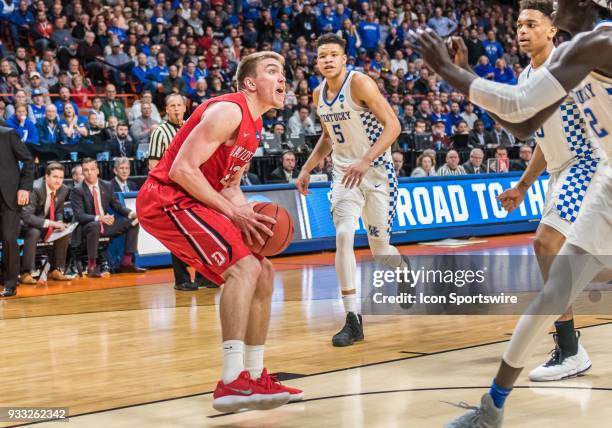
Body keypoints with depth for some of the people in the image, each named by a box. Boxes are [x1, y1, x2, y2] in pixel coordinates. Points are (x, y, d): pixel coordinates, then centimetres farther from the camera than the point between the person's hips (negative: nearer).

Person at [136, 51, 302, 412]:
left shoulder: (254, 125, 15)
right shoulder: (228, 111, -16)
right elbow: (182, 169, -23)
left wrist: (251, 215, -1)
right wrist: (231, 211, -18)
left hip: (193, 203, 10)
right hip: (167, 198, -10)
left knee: (262, 272, 10)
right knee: (244, 267, -23)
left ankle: (255, 376, 17)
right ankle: (232, 382, -26)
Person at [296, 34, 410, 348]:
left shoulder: (359, 83, -17)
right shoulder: (318, 95, 5)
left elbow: (392, 125, -22)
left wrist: (365, 161, -32)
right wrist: (307, 169, 14)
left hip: (376, 172, -5)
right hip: (344, 173, 5)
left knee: (379, 246, 4)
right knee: (343, 235, -17)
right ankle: (353, 320, -13)